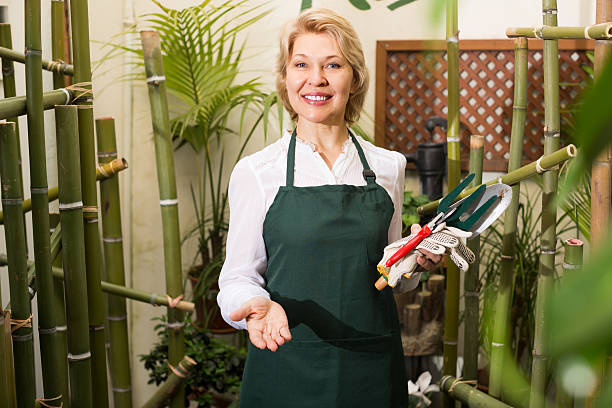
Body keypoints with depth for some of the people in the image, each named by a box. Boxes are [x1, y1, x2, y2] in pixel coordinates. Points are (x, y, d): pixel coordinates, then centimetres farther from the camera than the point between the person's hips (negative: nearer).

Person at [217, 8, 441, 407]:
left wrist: (416, 261, -6)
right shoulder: (255, 172, -5)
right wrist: (258, 303, -22)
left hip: (373, 369, 3)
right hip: (287, 366, -2)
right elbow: (238, 276, -2)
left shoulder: (388, 166, 4)